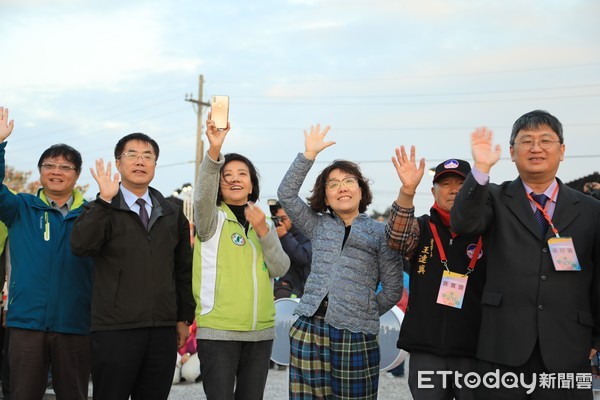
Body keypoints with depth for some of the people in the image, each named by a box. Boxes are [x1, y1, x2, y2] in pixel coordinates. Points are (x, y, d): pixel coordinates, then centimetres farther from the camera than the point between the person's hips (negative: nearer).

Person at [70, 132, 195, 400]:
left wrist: (184, 318, 15)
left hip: (163, 331, 3)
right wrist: (105, 200, -21)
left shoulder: (172, 213, 13)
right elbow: (80, 246, -17)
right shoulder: (101, 210, 2)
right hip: (114, 330, -3)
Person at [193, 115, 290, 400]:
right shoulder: (212, 219, 1)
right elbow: (202, 196, -22)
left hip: (261, 332, 4)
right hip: (218, 332, -4)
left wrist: (263, 231, -13)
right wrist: (214, 149, -36)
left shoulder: (264, 224, 13)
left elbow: (280, 269, 2)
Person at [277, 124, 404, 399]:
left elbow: (393, 289, 7)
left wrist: (364, 314, 5)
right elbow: (286, 194, 6)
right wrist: (309, 154, 2)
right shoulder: (318, 225, 15)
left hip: (355, 335, -2)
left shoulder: (380, 232, 7)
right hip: (309, 328, 2)